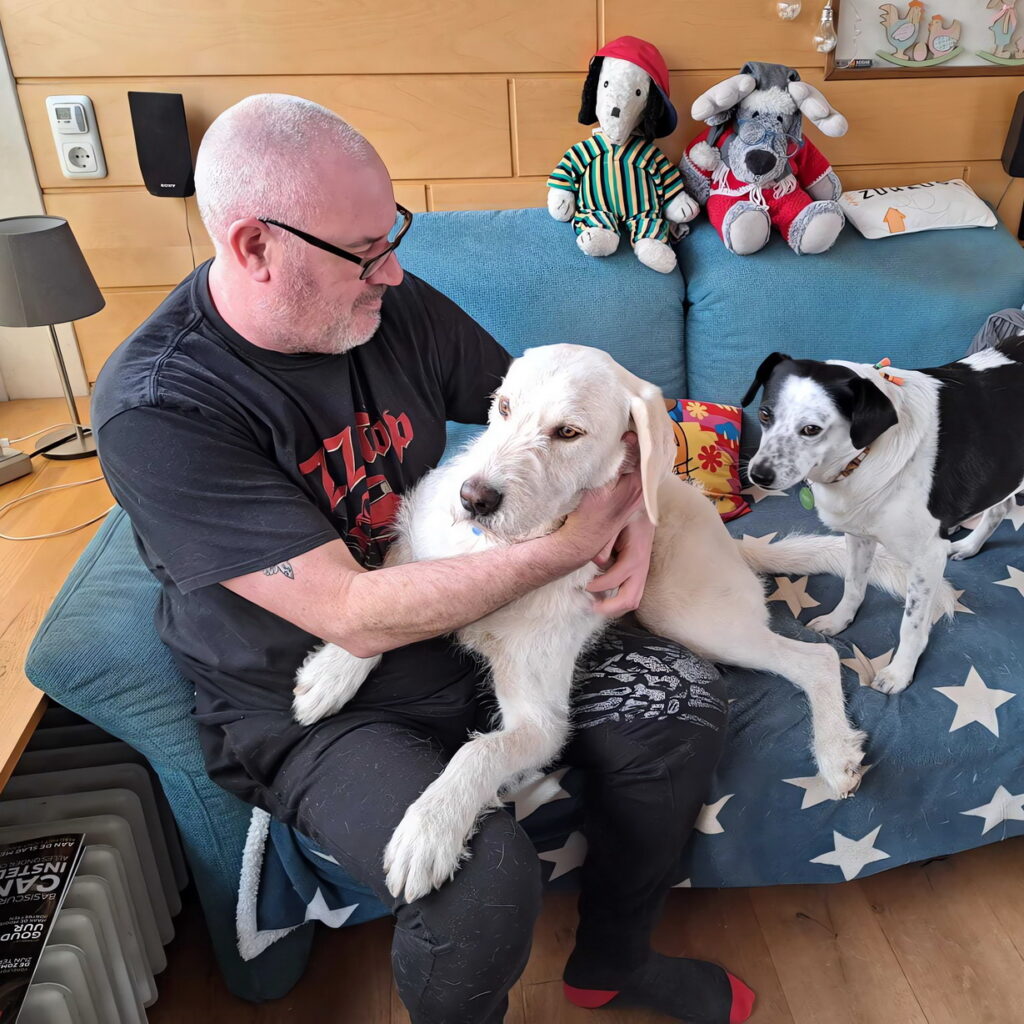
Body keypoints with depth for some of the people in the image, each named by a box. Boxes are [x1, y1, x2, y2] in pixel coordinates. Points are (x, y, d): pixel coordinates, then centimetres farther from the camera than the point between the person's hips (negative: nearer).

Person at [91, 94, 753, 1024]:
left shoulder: (397, 307, -5)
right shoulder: (158, 409, -23)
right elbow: (355, 618, -27)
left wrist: (630, 512, -12)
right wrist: (568, 547, -26)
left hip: (466, 626, 6)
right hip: (314, 711, -5)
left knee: (682, 700, -7)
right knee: (485, 881, -30)